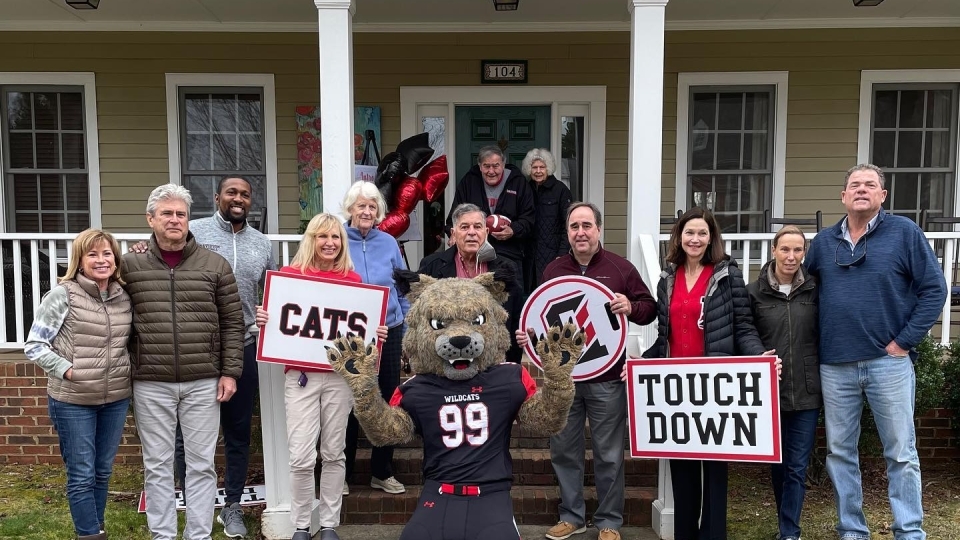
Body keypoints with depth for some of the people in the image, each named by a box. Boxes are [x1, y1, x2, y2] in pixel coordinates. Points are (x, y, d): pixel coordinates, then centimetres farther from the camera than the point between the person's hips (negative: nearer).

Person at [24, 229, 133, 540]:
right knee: (82, 476, 5)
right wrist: (66, 369, -16)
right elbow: (34, 345, -8)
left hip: (116, 399, 5)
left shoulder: (124, 298, 4)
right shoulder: (62, 296, -10)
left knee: (103, 472, 16)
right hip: (72, 401, -4)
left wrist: (127, 370, 1)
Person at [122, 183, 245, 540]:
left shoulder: (215, 265, 2)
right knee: (157, 466, 9)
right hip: (151, 384, 0)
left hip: (204, 382, 0)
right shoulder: (130, 266, 3)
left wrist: (230, 372, -1)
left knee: (201, 465, 7)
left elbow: (233, 323, 4)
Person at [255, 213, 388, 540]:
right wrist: (262, 320, -13)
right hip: (300, 374, -1)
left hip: (340, 374, 1)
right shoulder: (290, 275, 2)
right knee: (301, 457, -4)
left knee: (334, 453, 9)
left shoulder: (352, 279, 5)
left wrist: (376, 335, -7)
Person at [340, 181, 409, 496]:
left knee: (389, 400, 9)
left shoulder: (388, 243, 2)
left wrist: (406, 330, 7)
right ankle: (342, 472, 23)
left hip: (388, 330, 2)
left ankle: (383, 472, 24)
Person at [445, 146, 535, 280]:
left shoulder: (518, 182, 3)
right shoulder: (468, 182, 7)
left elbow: (528, 219, 2)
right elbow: (455, 215, 9)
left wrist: (513, 231, -17)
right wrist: (454, 232, -11)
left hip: (509, 255, -1)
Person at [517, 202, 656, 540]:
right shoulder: (553, 270, 7)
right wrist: (526, 334, -5)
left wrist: (630, 307, -20)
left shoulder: (620, 267, -1)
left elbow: (650, 309, 1)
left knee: (608, 453, 7)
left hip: (606, 377, -3)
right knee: (563, 449, 11)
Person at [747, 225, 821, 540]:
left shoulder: (815, 290, 1)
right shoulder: (755, 292, -3)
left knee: (797, 466, 3)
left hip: (807, 392, 0)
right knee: (777, 461, 13)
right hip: (769, 392, 0)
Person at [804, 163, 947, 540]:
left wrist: (905, 341, -8)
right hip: (835, 366, 3)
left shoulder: (904, 232, -1)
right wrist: (816, 344, 6)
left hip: (888, 361, -3)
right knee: (840, 452, 9)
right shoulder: (824, 241, 10)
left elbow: (934, 288, -3)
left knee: (901, 454, 3)